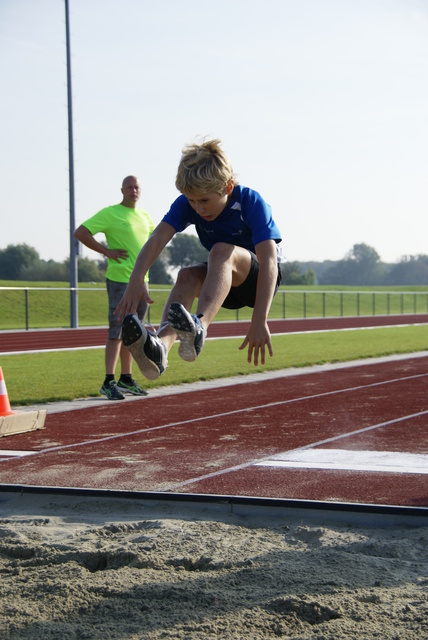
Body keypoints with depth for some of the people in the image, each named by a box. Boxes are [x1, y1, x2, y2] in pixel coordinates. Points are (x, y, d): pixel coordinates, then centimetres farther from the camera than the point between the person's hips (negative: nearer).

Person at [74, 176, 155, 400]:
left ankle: (126, 379, 19)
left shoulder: (144, 216, 14)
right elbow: (80, 233, -12)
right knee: (116, 332, -9)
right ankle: (108, 382, -7)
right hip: (120, 279, -7)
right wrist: (106, 251, -14)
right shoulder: (110, 213, -6)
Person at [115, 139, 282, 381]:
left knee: (222, 250, -35)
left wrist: (260, 321, -45)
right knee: (188, 275, -28)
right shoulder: (187, 203, -12)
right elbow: (158, 238, -27)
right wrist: (136, 281, -46)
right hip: (224, 282, 5)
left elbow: (269, 260, -35)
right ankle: (161, 345, -54)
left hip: (258, 279, -5)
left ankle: (199, 325, -60)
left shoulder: (251, 202, -25)